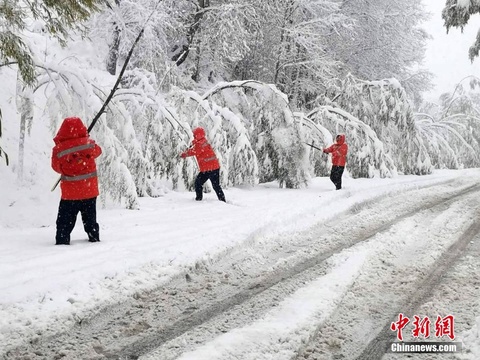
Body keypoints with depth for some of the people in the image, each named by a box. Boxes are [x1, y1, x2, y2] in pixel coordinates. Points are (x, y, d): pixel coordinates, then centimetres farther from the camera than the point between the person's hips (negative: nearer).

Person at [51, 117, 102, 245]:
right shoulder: (89, 144, -9)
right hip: (90, 190, 3)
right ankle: (94, 237, 28)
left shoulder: (59, 149, -13)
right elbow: (97, 151, 12)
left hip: (70, 192, -2)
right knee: (90, 216, 21)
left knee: (65, 219, 10)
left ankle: (62, 239, 7)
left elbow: (57, 167, -2)